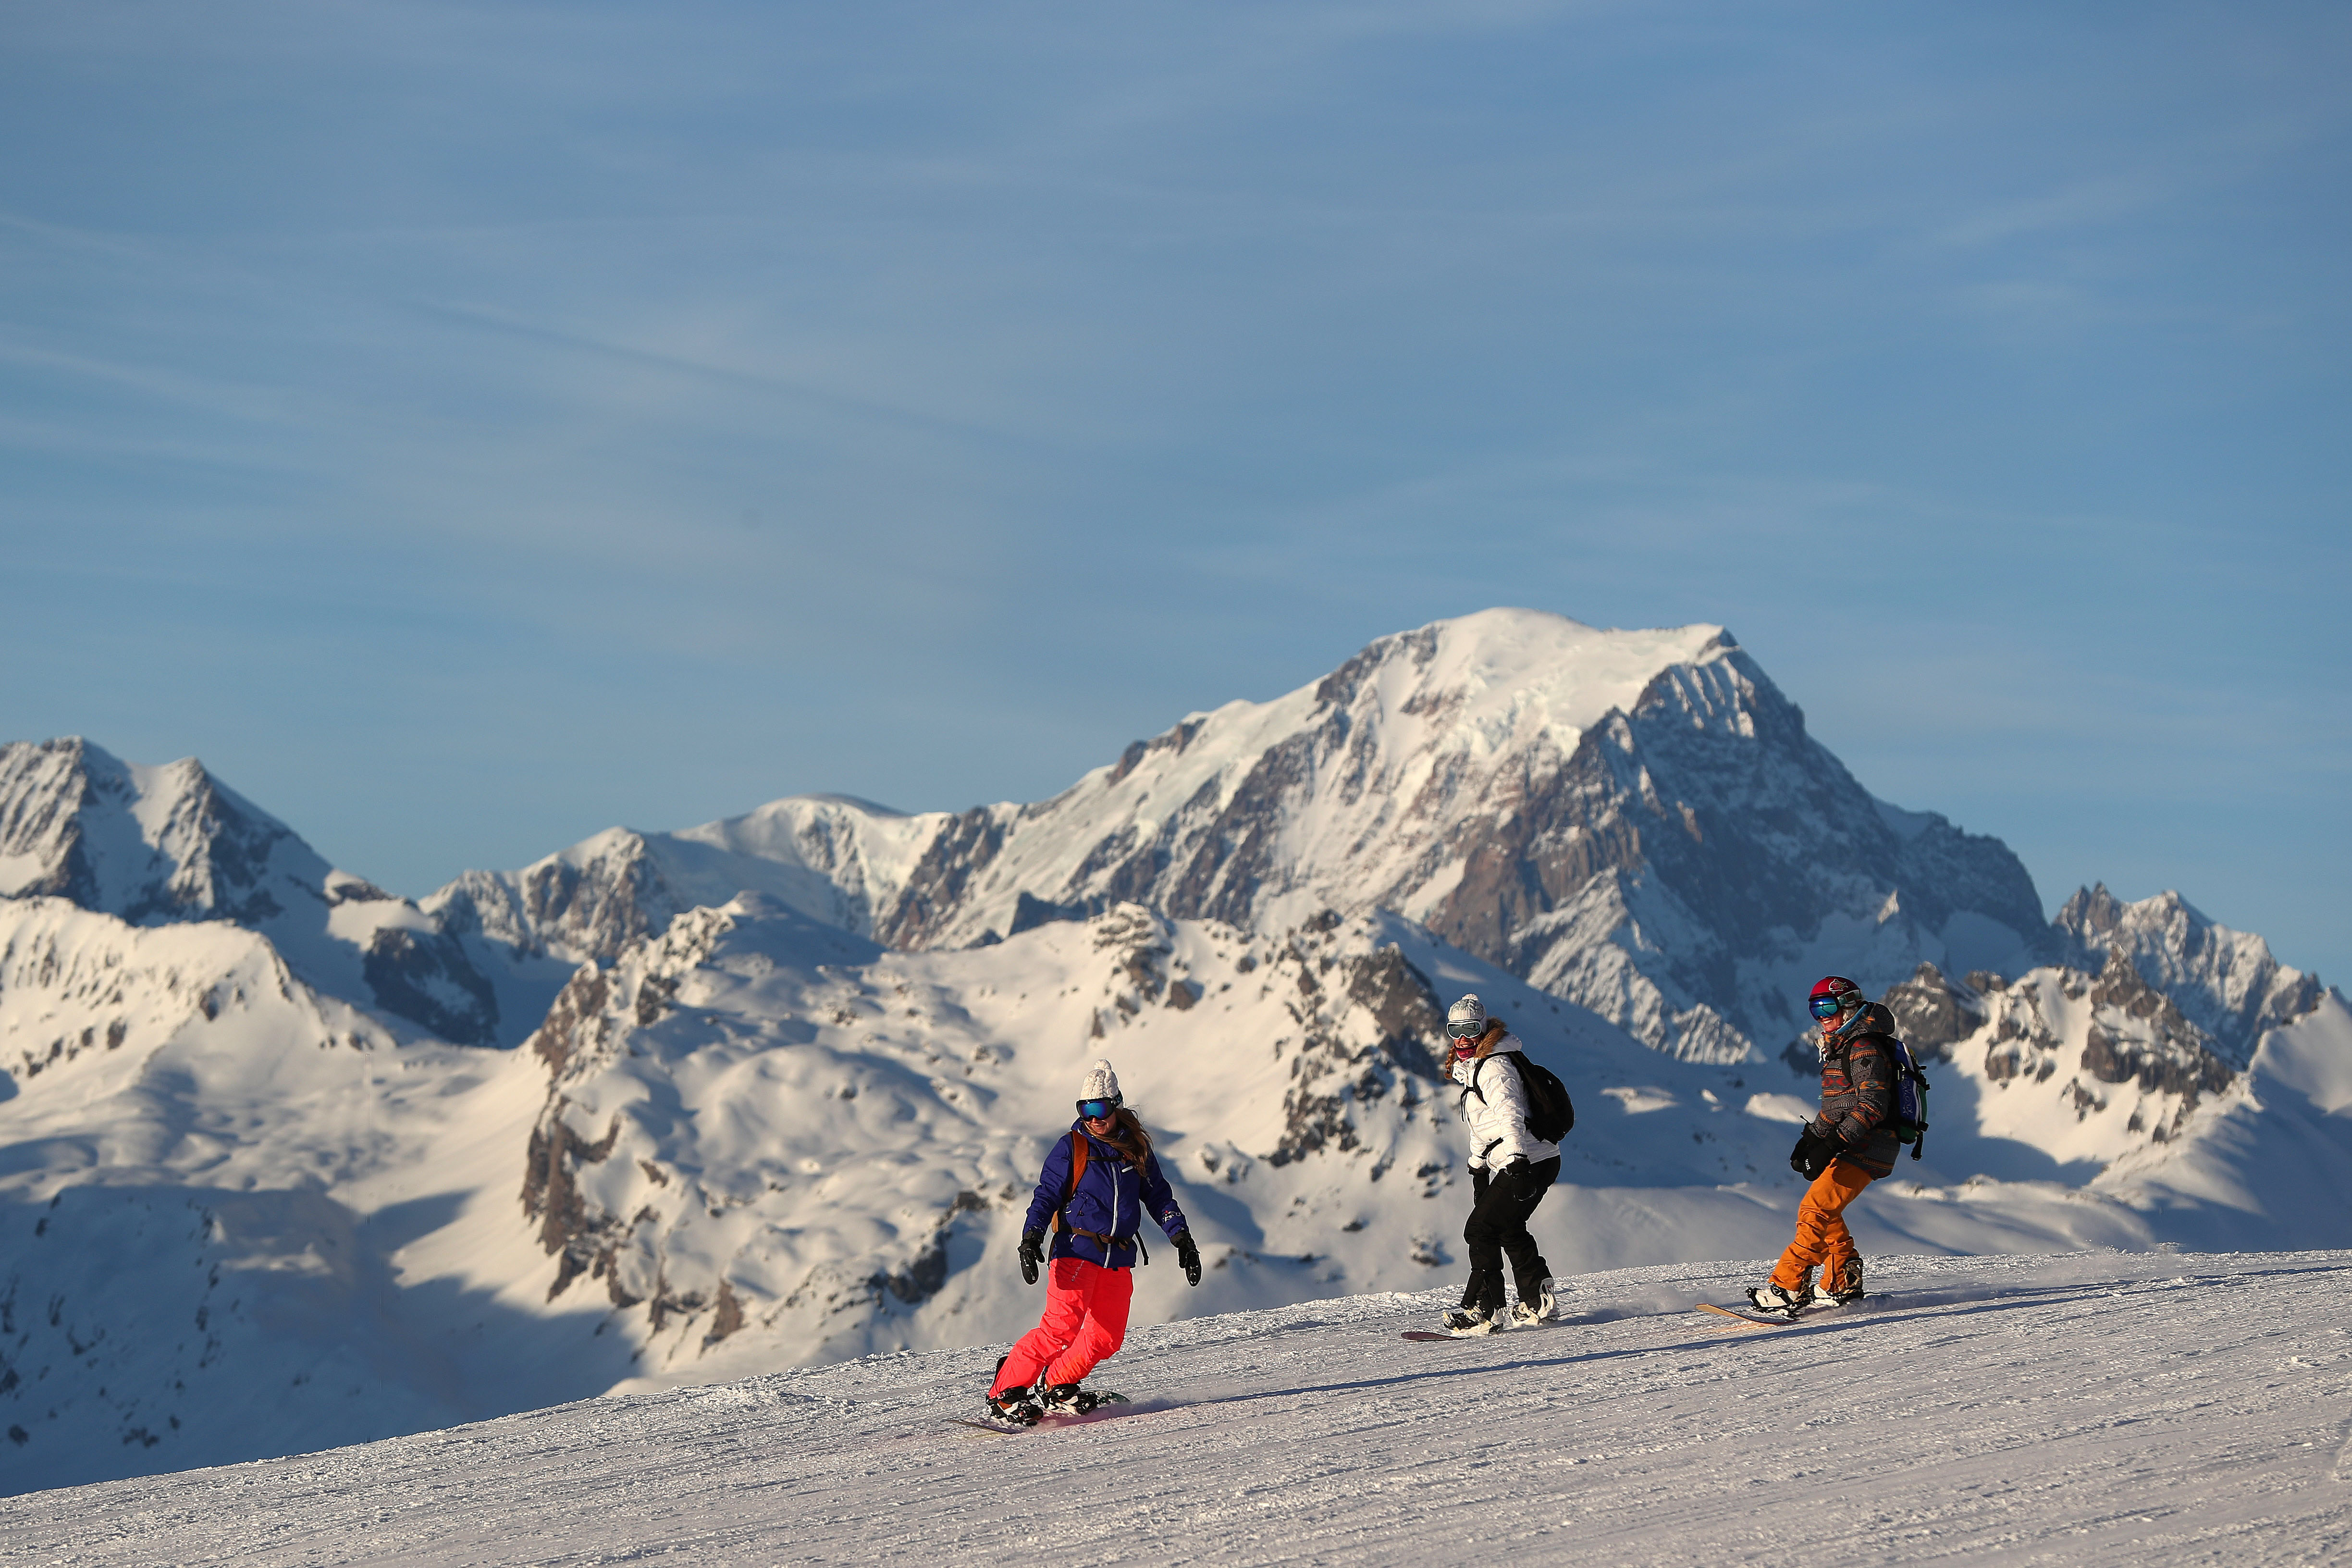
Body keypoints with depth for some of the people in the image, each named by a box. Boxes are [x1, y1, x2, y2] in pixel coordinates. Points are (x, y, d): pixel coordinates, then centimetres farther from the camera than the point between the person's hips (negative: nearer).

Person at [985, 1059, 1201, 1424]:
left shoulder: (1136, 1148, 10)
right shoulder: (1071, 1148, -1)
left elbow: (1158, 1196, 18)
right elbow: (1046, 1196, -4)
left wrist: (1182, 1238, 9)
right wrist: (1031, 1239, -18)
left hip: (1119, 1257, 5)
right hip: (1077, 1250, -5)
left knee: (1107, 1338, 1)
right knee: (1063, 1326, -18)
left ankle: (1058, 1387, 21)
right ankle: (1005, 1393, -12)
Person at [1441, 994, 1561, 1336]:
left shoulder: (1494, 1068, -16)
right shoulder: (1473, 1067, 16)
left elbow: (1510, 1114, -30)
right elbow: (1482, 1124, 28)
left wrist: (1516, 1161, -42)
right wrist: (1478, 1166, 31)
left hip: (1528, 1163, -11)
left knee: (1480, 1230, -9)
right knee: (1509, 1230, 22)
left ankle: (1483, 1310, -6)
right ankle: (1538, 1301, 29)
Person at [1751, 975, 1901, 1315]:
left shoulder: (1865, 1049, -15)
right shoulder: (1840, 1047, 17)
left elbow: (1873, 1106, -25)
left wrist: (1830, 1144, -30)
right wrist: (1811, 1139, 12)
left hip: (1868, 1147, -11)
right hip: (1851, 1146, 11)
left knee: (1816, 1209, -18)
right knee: (1825, 1212, 18)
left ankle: (1788, 1288, -22)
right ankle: (1844, 1287, 23)